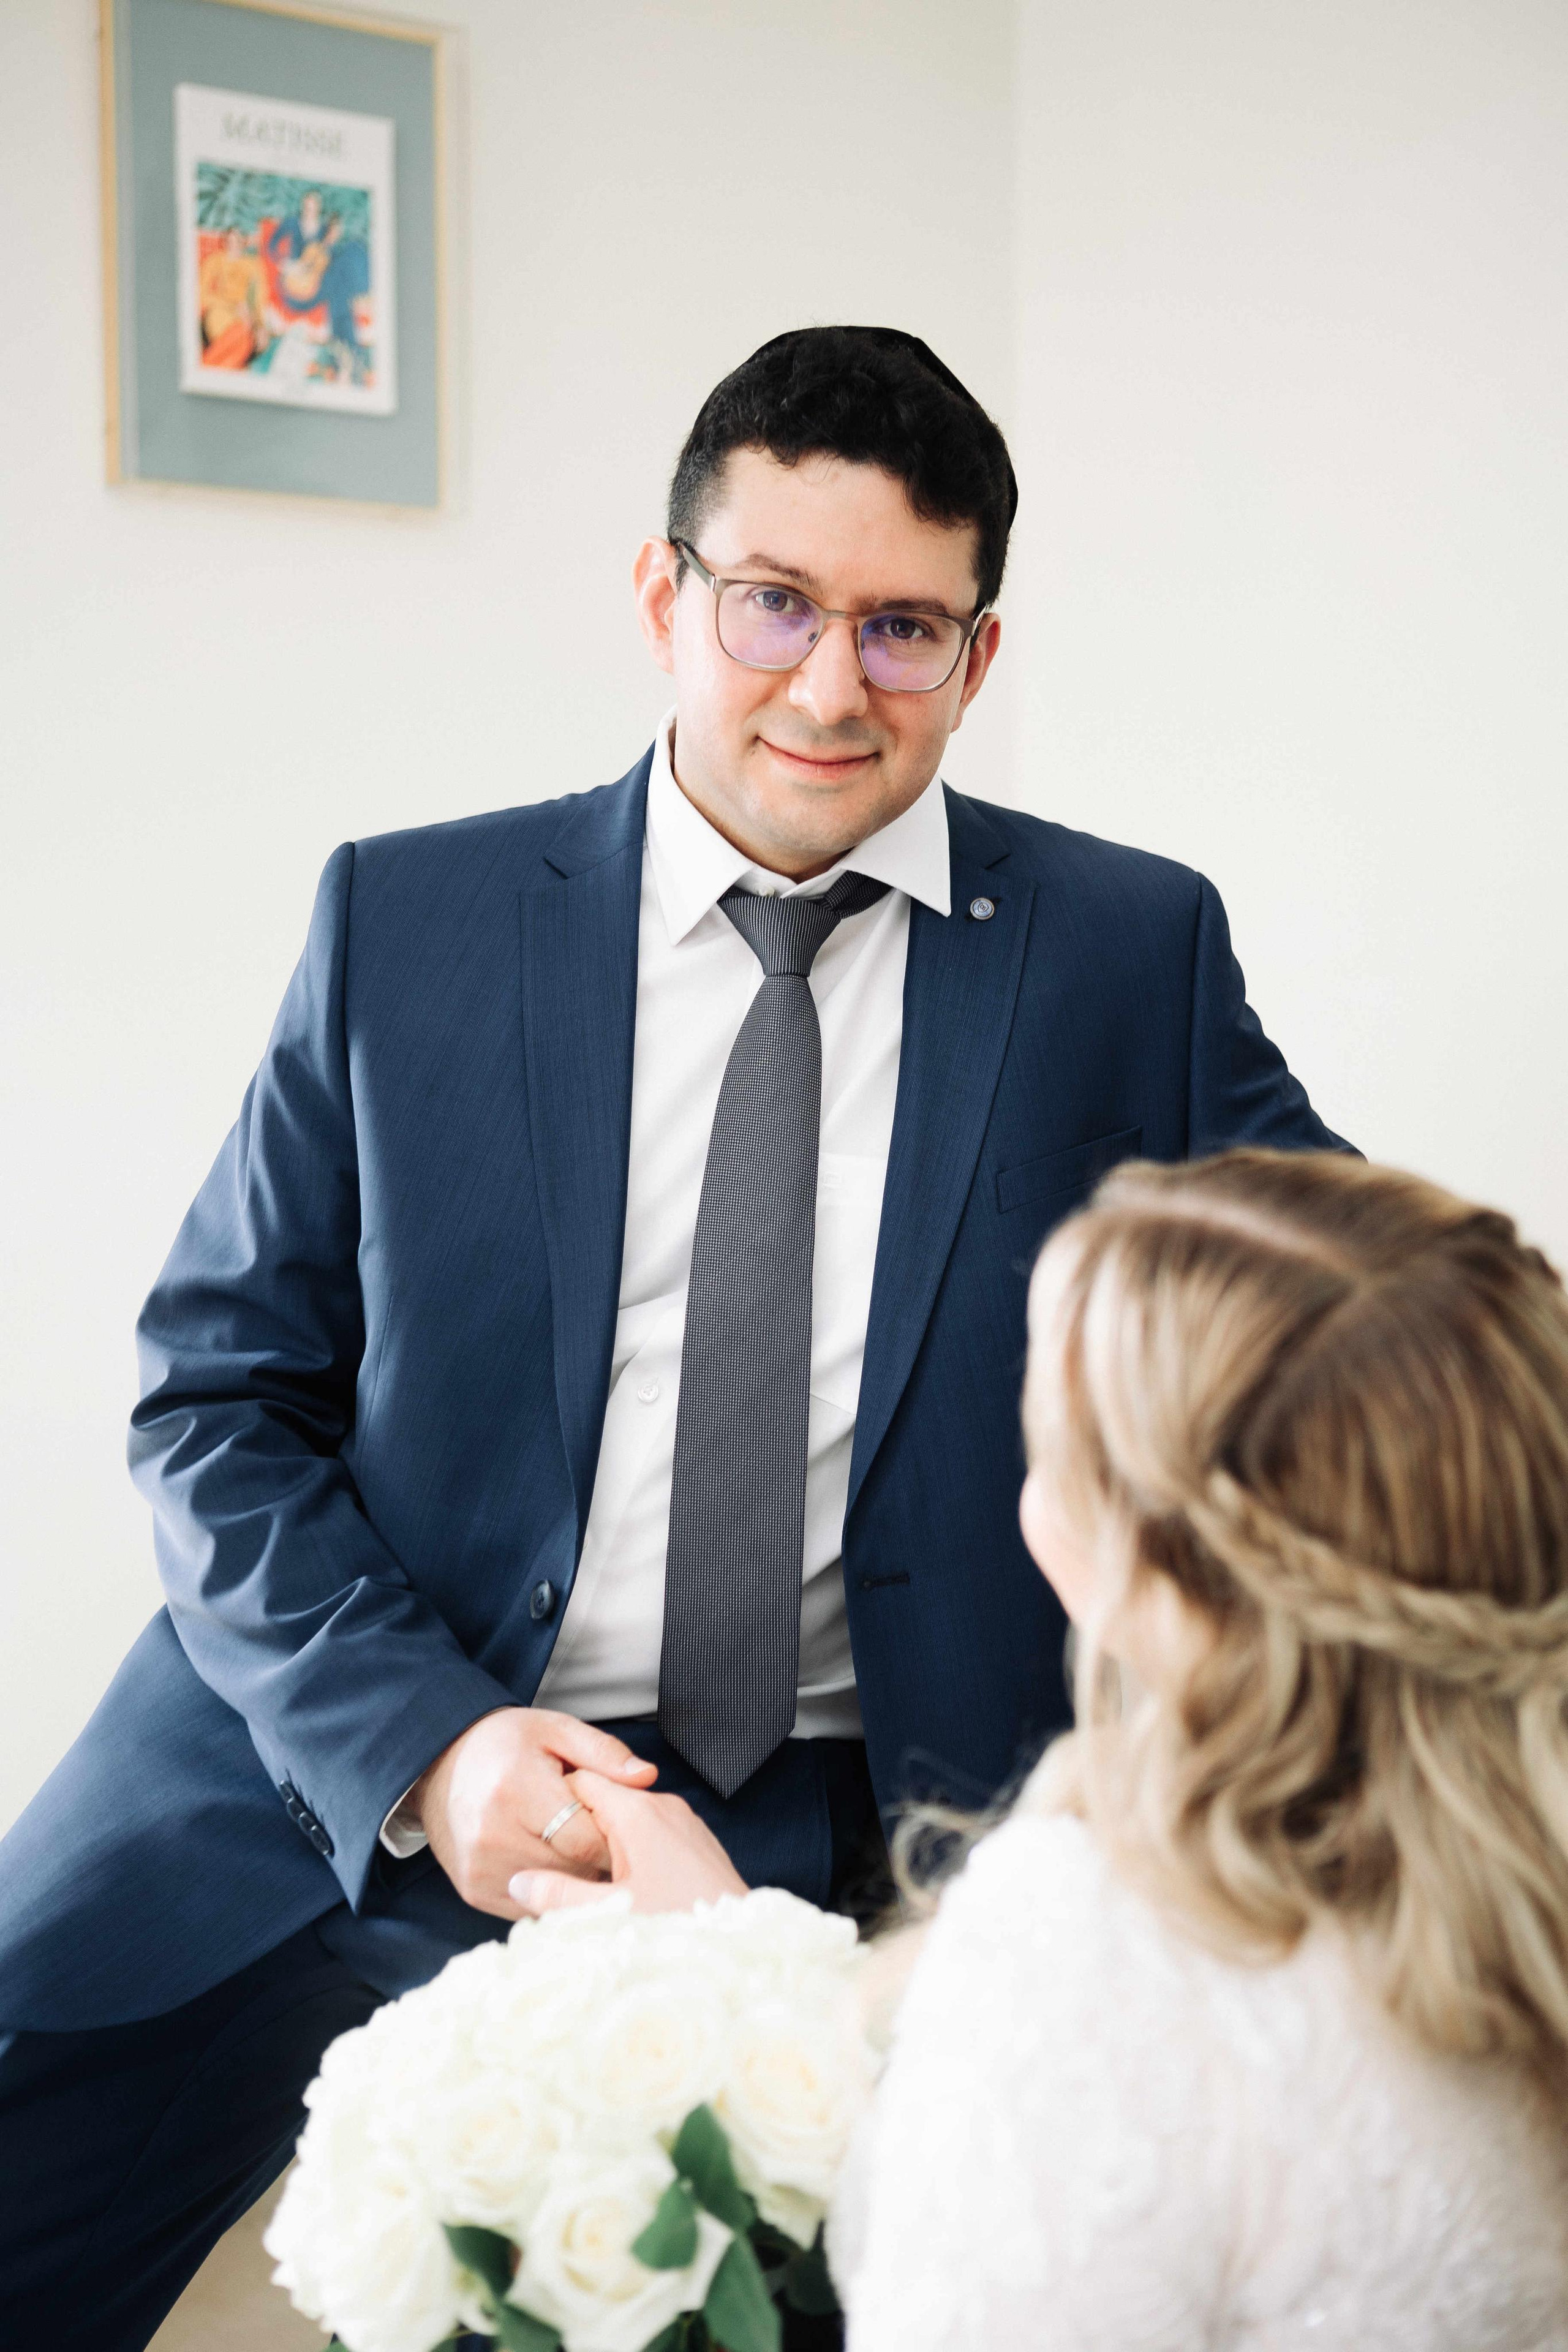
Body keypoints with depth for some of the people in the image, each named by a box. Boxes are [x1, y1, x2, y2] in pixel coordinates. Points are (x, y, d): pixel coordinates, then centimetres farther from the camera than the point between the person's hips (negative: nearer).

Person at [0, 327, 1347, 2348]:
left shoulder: (1132, 954, 2)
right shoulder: (403, 923, 2)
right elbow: (214, 1398, 2)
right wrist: (420, 1746, -12)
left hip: (835, 1845, 0)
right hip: (343, 1773, 1)